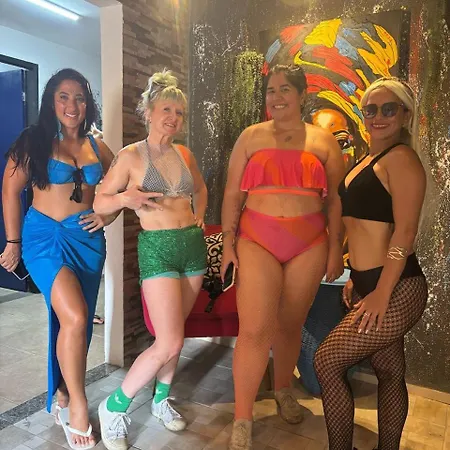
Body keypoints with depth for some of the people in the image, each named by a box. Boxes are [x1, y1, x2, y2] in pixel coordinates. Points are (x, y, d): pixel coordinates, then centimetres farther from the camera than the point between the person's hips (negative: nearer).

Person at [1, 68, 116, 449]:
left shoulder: (98, 148, 9)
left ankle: (62, 397, 30)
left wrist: (108, 215, 0)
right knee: (74, 318, -18)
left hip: (88, 240, 4)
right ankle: (78, 404, 3)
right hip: (46, 236, -4)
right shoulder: (35, 142, -2)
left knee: (77, 324, 9)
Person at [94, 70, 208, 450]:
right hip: (157, 248, -5)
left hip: (193, 245, 6)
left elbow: (200, 188, 27)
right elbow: (99, 203, -3)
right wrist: (124, 198, -22)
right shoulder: (131, 156, -6)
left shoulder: (184, 154, 9)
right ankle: (114, 405, 13)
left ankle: (162, 399, 34)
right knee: (169, 343, -9)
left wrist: (199, 217, 13)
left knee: (174, 334, 14)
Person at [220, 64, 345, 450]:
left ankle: (283, 390, 39)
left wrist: (336, 246, -3)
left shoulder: (324, 141, 8)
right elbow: (233, 194, 5)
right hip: (257, 242, -1)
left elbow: (336, 199, 6)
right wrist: (228, 242, -3)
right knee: (254, 330, -8)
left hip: (309, 245, 1)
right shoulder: (251, 137, 7)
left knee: (290, 325, 12)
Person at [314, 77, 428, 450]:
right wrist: (357, 279, 16)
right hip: (370, 285, 8)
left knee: (327, 361, -4)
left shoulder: (401, 158, -11)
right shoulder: (367, 160, 15)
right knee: (390, 372, 17)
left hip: (396, 290, -8)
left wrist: (381, 293, -20)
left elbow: (405, 232, -18)